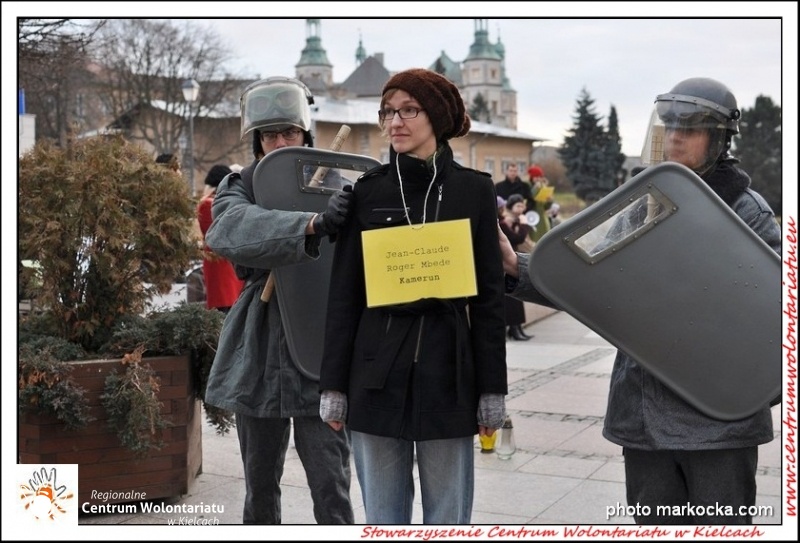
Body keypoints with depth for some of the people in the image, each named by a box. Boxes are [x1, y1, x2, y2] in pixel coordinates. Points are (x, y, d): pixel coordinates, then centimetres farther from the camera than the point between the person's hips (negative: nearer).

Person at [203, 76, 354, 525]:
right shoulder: (240, 188, 2)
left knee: (332, 487, -3)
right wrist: (311, 225, -37)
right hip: (262, 352, 1)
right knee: (260, 485, 14)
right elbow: (231, 230, -23)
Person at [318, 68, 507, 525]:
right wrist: (334, 384, 0)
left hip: (448, 370, -1)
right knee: (383, 518, 9)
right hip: (377, 371, 1)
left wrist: (493, 388, -1)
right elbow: (344, 293, 4)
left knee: (448, 518, 6)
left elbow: (489, 296, 2)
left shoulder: (474, 190, 2)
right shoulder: (368, 190, 5)